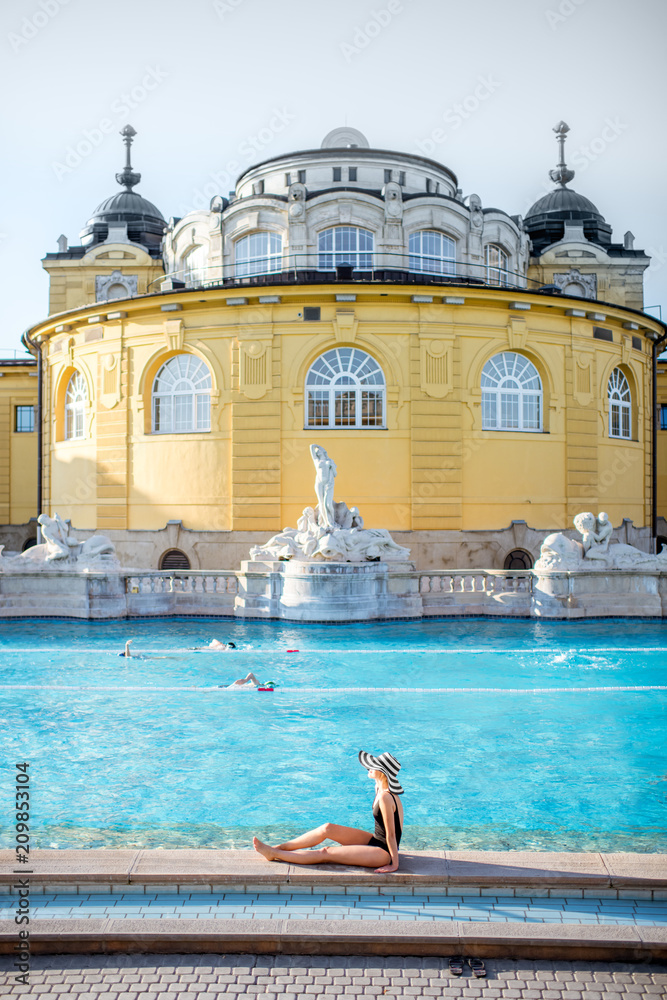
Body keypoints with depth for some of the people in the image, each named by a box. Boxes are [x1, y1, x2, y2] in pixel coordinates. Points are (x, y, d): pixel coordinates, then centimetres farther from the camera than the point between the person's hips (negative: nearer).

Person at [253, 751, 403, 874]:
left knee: (325, 853, -11)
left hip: (382, 853, -9)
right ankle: (279, 848, 5)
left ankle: (274, 854, -4)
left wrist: (394, 864, -19)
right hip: (375, 841, 9)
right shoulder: (380, 790, 5)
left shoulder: (385, 798, -26)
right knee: (328, 828, 0)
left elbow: (391, 834, -23)